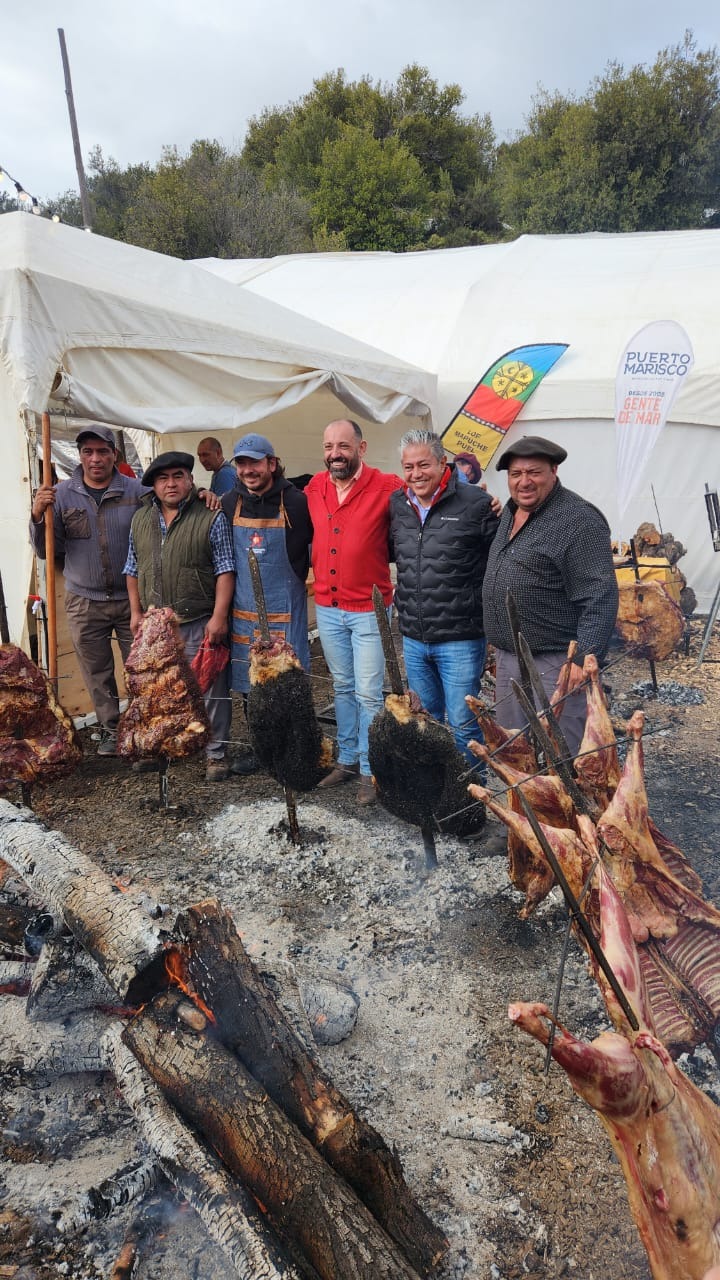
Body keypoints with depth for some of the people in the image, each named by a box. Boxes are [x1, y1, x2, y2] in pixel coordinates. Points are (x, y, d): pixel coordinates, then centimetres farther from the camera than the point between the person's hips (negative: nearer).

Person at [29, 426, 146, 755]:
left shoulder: (137, 491, -4)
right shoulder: (61, 495, 0)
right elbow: (46, 551, 0)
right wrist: (38, 516, -18)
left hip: (131, 598, -1)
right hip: (84, 602, 2)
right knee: (97, 673, 12)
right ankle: (110, 729, 28)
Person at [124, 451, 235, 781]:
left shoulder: (210, 517, -6)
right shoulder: (140, 519, 9)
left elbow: (224, 570, -9)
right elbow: (133, 569, 16)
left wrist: (219, 617, -14)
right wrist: (136, 612, 10)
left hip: (199, 623, -5)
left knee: (209, 690, 2)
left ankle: (216, 753, 15)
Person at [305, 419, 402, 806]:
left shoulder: (387, 488, -12)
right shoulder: (314, 488, 5)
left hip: (369, 609, -5)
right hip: (327, 608, 5)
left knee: (369, 694, 1)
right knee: (342, 687, 17)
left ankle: (371, 771, 15)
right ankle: (348, 759, 30)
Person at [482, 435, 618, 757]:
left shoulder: (578, 521, -15)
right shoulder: (510, 513, 13)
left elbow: (599, 599, -20)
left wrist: (584, 659, -24)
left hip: (554, 666, -9)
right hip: (507, 660, 9)